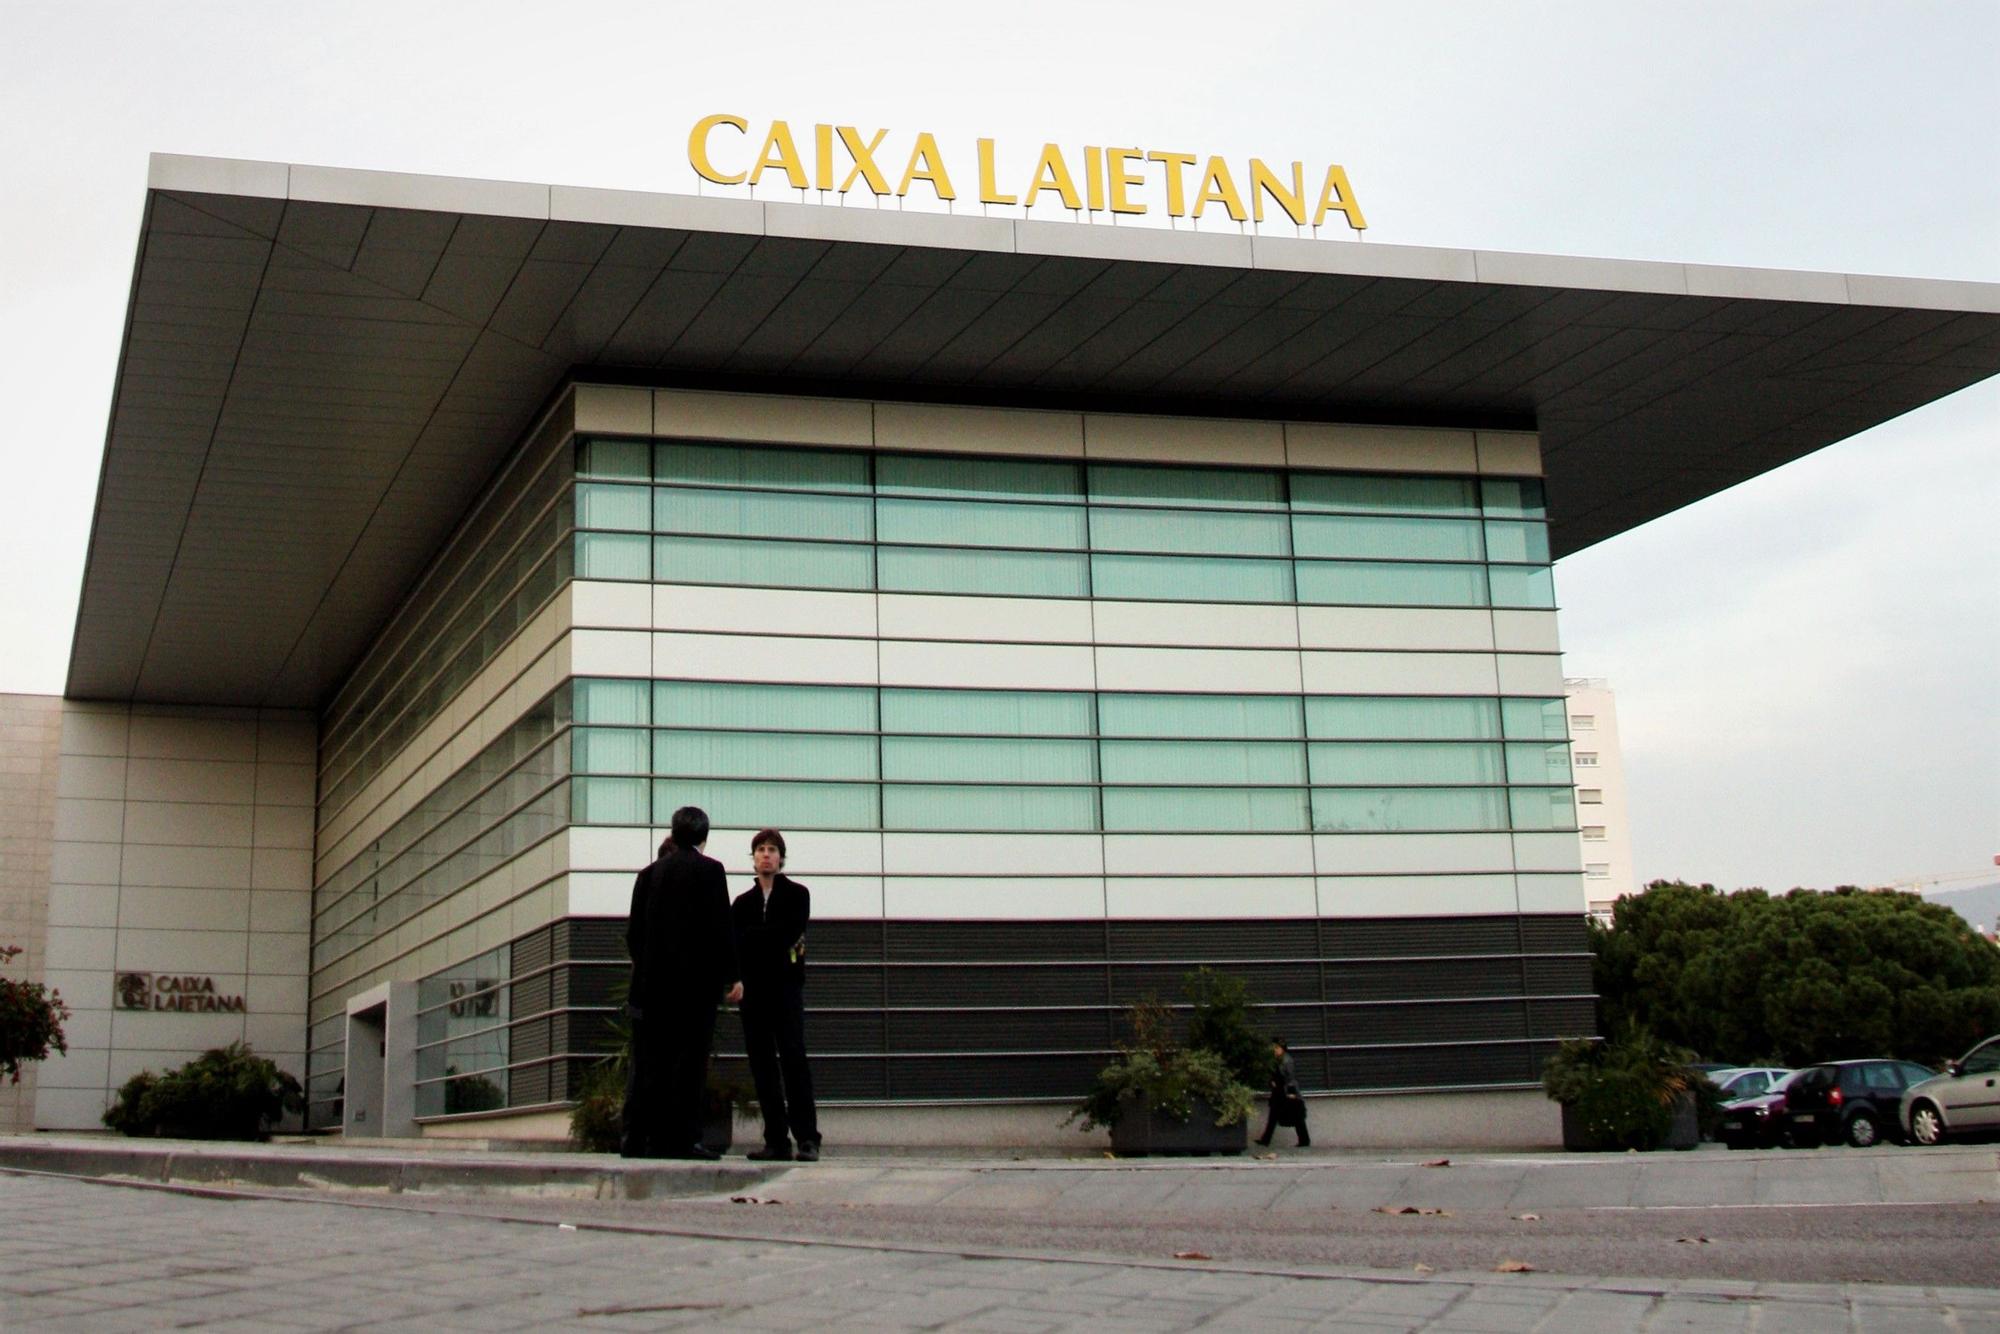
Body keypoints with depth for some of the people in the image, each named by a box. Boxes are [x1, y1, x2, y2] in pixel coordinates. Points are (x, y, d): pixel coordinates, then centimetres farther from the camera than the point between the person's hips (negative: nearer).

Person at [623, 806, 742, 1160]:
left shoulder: (649, 873, 11)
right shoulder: (709, 870, -4)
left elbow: (633, 931, 11)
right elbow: (720, 927, -9)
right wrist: (733, 975, -5)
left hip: (652, 982, 5)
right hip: (696, 981, -5)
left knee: (648, 1061, 6)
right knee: (688, 1061, -3)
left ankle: (637, 1137, 4)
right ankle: (678, 1139, -6)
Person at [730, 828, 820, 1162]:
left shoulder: (797, 894, 7)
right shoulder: (742, 902, 17)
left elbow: (789, 933, -7)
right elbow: (734, 944, 6)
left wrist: (752, 938, -4)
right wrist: (772, 942, -9)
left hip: (786, 986, -4)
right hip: (753, 990, 4)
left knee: (793, 1058, -12)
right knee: (762, 1064, 2)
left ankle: (807, 1138, -14)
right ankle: (777, 1141, 4)